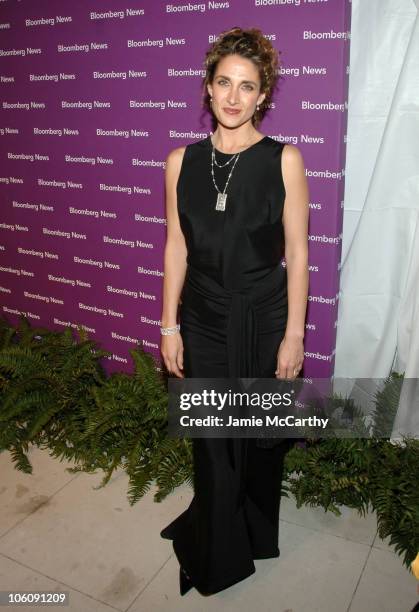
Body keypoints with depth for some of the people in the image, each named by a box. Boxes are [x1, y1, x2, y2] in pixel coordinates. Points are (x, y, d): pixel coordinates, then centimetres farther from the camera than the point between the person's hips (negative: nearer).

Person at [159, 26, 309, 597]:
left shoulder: (284, 159, -8)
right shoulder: (182, 161, 0)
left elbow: (297, 253, -6)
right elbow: (176, 248, 3)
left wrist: (294, 334, -7)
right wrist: (170, 327, 3)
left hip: (264, 321, -2)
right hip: (204, 321, 2)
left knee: (260, 439, 16)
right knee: (211, 442, 14)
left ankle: (254, 535, 47)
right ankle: (218, 558, 40)